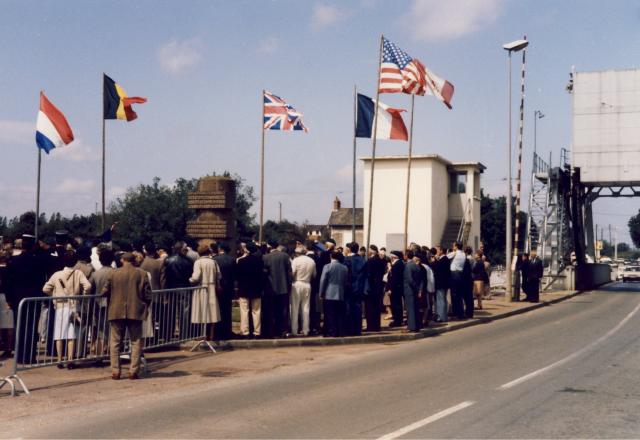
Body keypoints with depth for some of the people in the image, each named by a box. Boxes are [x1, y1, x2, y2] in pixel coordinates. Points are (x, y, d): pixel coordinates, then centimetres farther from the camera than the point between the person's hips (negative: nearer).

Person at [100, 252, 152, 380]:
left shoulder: (114, 273, 0)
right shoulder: (142, 274, -1)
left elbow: (104, 292, 4)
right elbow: (147, 295, -1)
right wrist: (145, 308, 15)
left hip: (117, 311, 0)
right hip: (135, 312, 0)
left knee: (115, 342, 9)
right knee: (136, 342, 7)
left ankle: (115, 371, 7)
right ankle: (134, 371, 2)